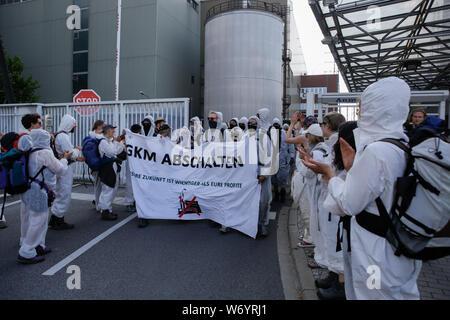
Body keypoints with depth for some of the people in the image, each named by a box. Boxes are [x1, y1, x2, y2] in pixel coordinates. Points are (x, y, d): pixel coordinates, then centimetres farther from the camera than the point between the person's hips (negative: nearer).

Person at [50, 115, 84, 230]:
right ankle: (58, 221, 8)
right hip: (65, 169, -11)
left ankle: (54, 220, 29)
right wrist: (78, 150, -2)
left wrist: (76, 156, 3)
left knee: (60, 195, 19)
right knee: (64, 196, -2)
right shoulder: (63, 136, -17)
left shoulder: (60, 135, 15)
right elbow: (71, 154, -20)